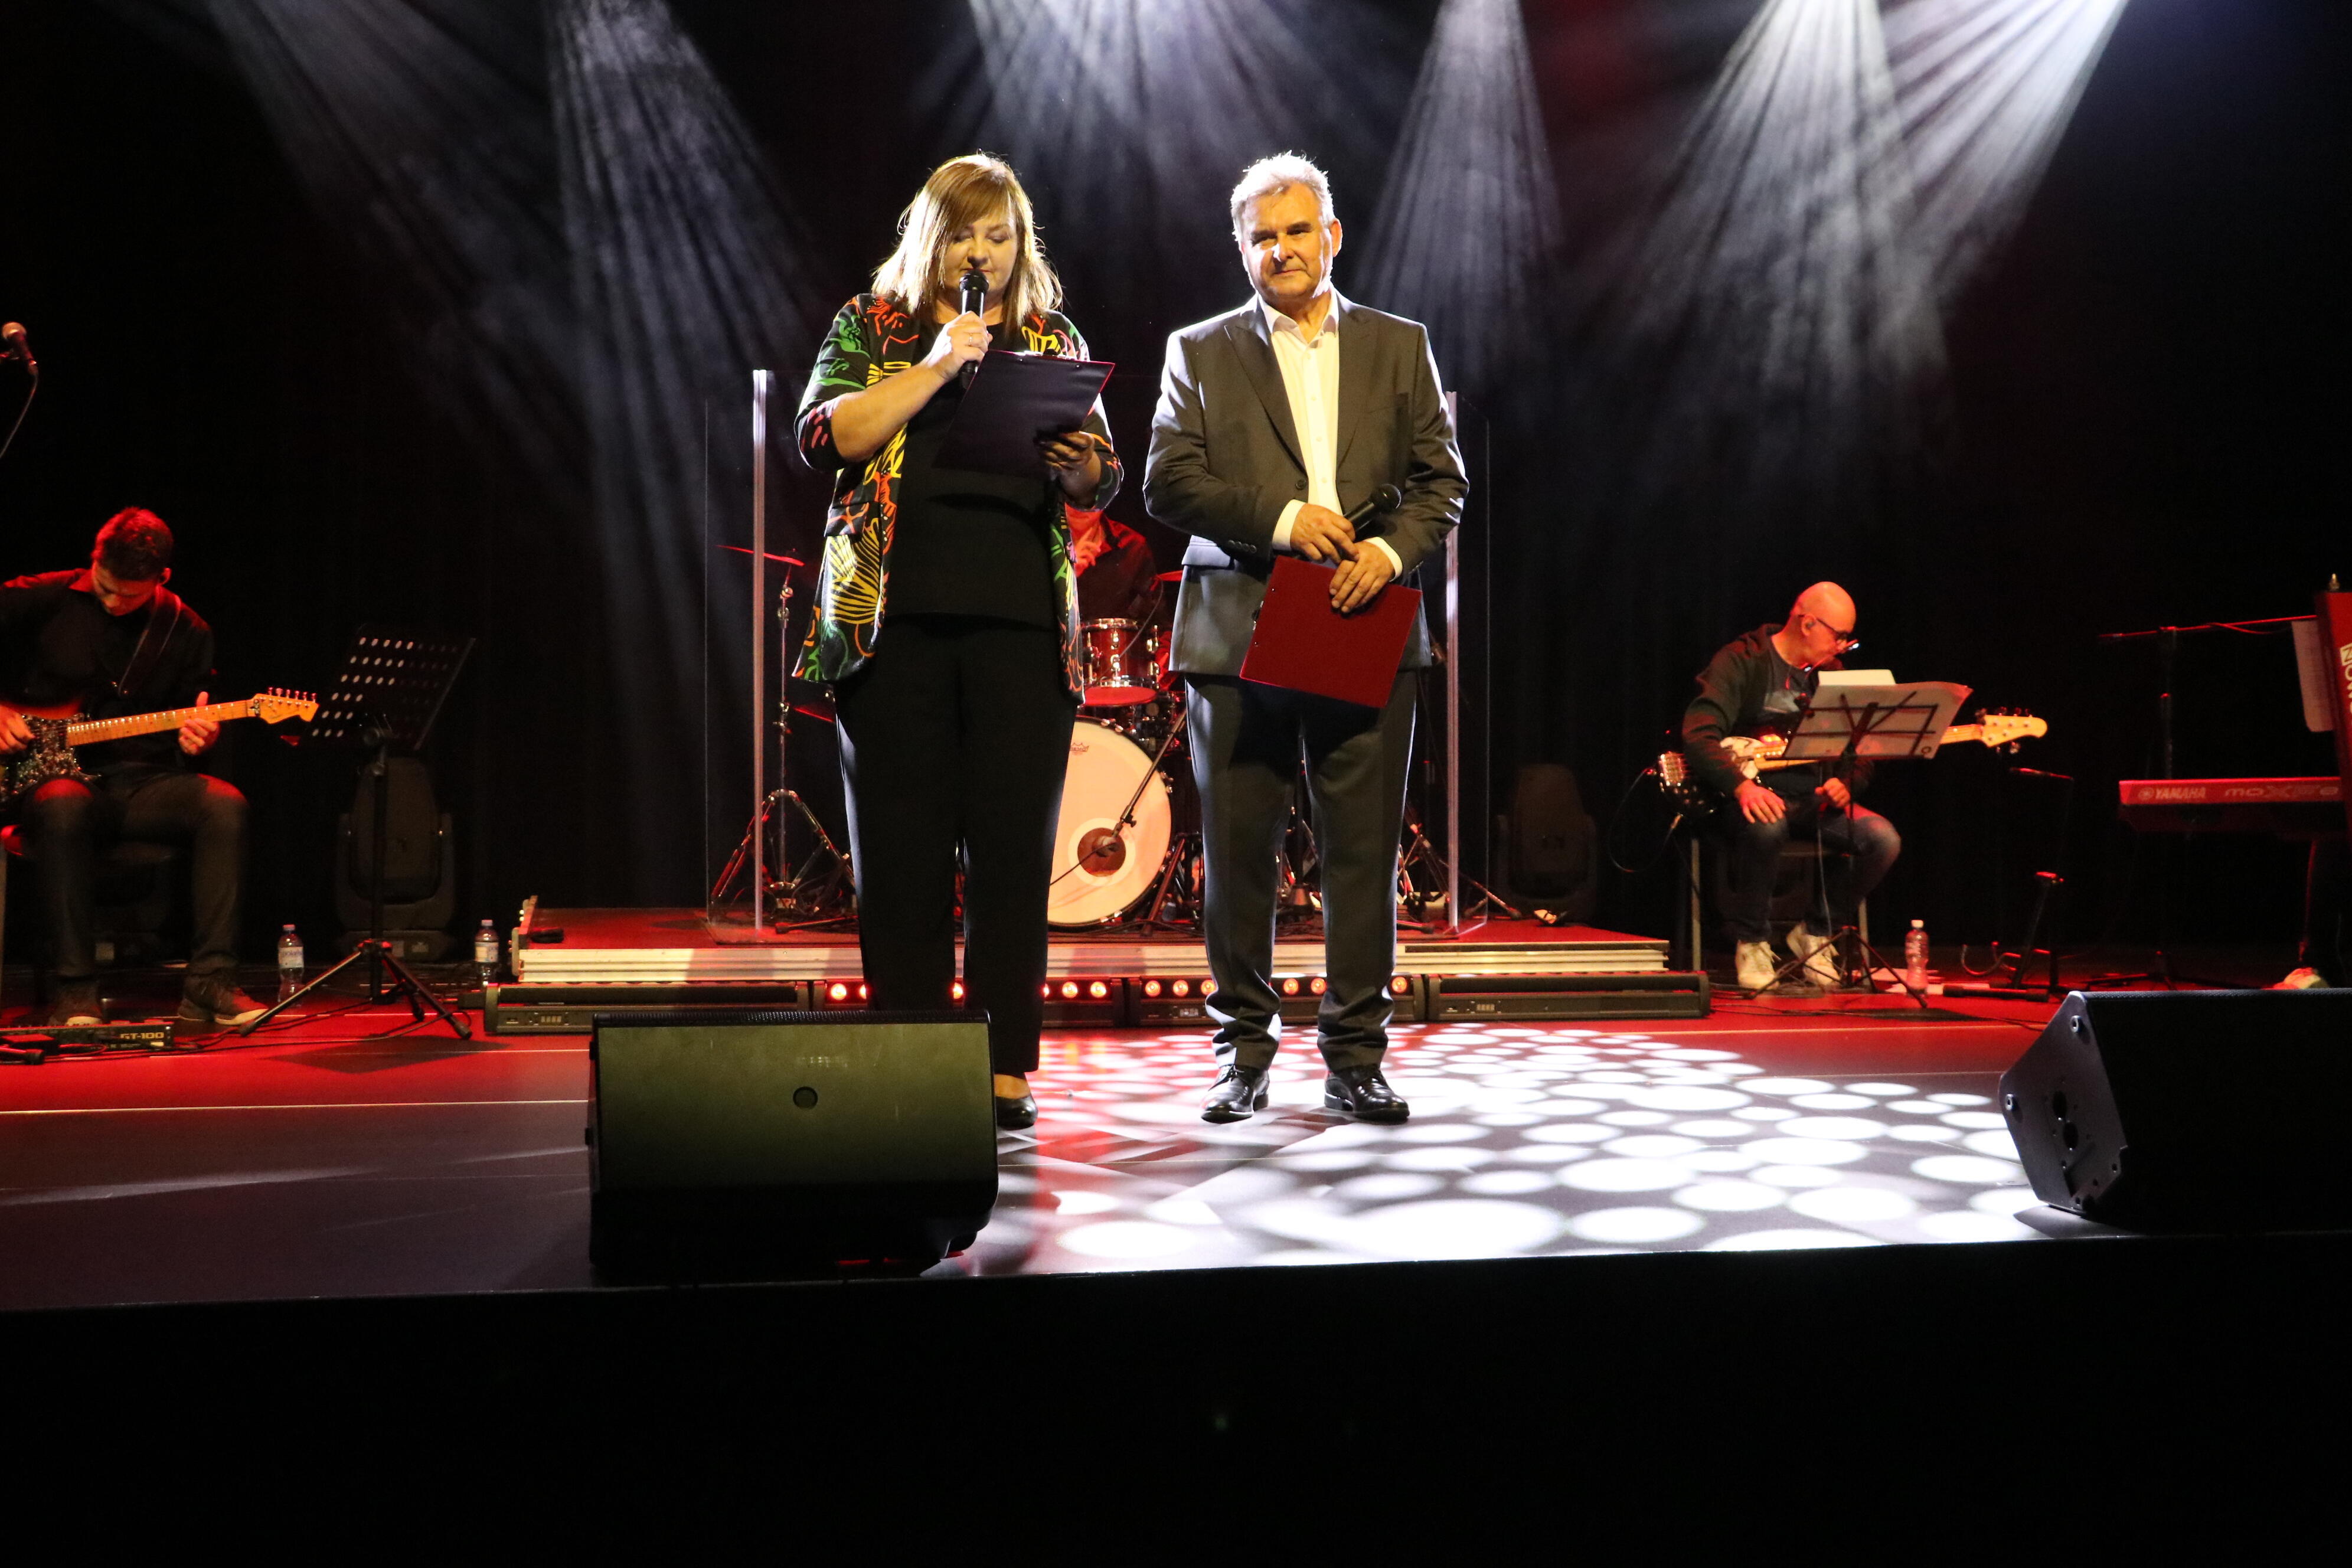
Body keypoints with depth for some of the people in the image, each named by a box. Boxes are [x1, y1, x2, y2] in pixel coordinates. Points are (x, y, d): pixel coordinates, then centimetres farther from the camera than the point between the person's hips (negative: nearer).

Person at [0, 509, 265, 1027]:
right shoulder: (42, 600, 1)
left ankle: (208, 983, -28)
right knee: (63, 807, -40)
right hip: (59, 774, -2)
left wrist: (194, 739, -10)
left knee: (223, 804, -30)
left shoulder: (185, 631, 8)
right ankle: (75, 993, -32)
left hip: (144, 782, 2)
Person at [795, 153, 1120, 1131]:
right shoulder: (871, 326, 12)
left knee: (1013, 847, -1)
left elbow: (1102, 481, 13)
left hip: (1022, 620, 1)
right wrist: (935, 366, -10)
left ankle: (1006, 1069, 7)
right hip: (894, 616, -1)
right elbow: (824, 438, -4)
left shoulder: (1053, 341, 16)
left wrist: (1078, 464, -9)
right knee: (901, 847, 1)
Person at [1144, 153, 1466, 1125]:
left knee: (1364, 852, 0)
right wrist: (1278, 518, -11)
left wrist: (1391, 548, -10)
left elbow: (1441, 480, 10)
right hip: (1237, 634, 0)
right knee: (1237, 854, 3)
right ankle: (1243, 1052, 15)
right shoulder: (1200, 352, 12)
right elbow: (1167, 482, 1)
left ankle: (1355, 1058, 10)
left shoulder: (1400, 346, 15)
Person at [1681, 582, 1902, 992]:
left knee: (1883, 839, -20)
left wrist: (1845, 782, -8)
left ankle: (1815, 932, 3)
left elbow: (1860, 754, 16)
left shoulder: (1832, 674, 14)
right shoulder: (1742, 662, -6)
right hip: (1756, 796, -5)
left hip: (1815, 799, 6)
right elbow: (1698, 734, -20)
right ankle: (1751, 942, -15)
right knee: (1766, 827, -40)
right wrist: (1741, 785, -34)